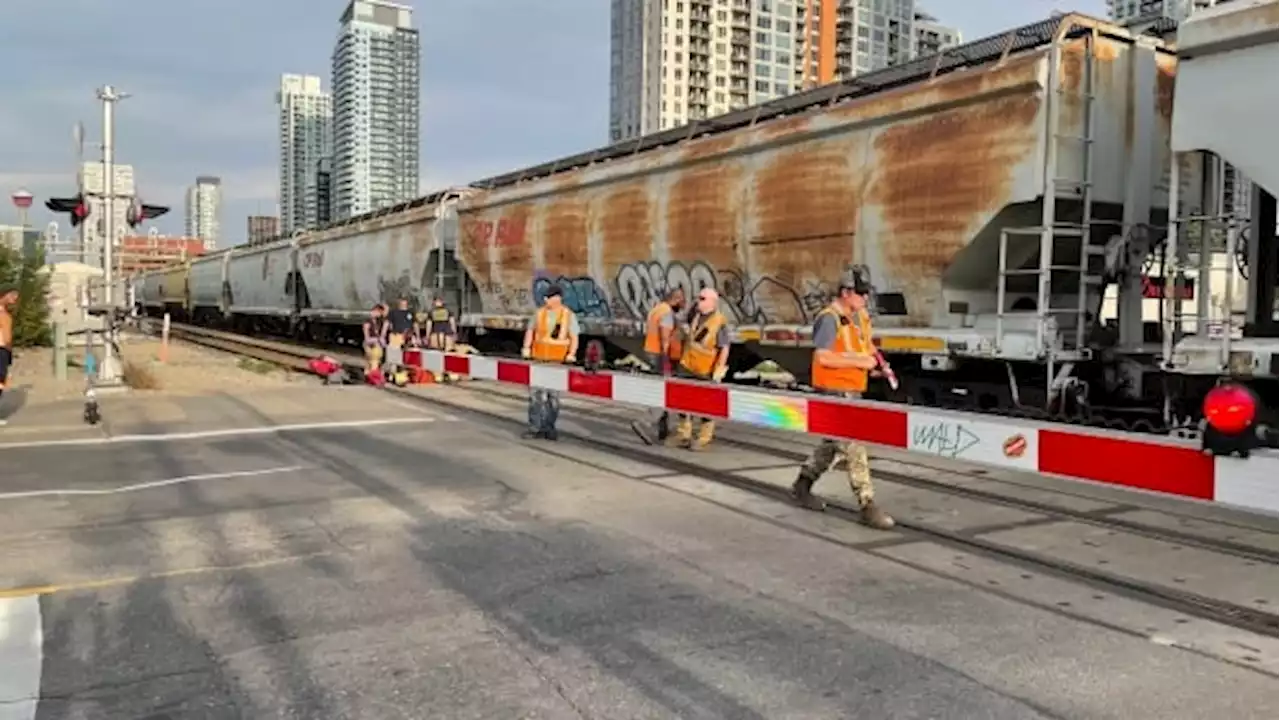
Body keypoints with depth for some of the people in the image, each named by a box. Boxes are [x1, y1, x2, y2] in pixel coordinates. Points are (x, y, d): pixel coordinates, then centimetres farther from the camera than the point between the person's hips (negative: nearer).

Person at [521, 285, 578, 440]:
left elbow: (574, 338, -2)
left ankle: (549, 428, 17)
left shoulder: (568, 315, 0)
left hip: (558, 361, -1)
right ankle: (535, 428, -2)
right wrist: (527, 347, 2)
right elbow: (530, 330, 15)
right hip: (538, 359, 2)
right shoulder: (540, 312, 7)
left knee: (554, 395, 7)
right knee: (535, 393, -5)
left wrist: (571, 353, -17)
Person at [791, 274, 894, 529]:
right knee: (854, 447, -9)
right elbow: (822, 357, -23)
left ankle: (802, 486, 34)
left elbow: (865, 345, 28)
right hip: (834, 391, -9)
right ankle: (868, 506, -5)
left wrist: (874, 359, 7)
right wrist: (859, 362, -20)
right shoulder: (829, 319, -15)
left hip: (853, 390, 9)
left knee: (833, 443, 19)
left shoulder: (860, 317, 11)